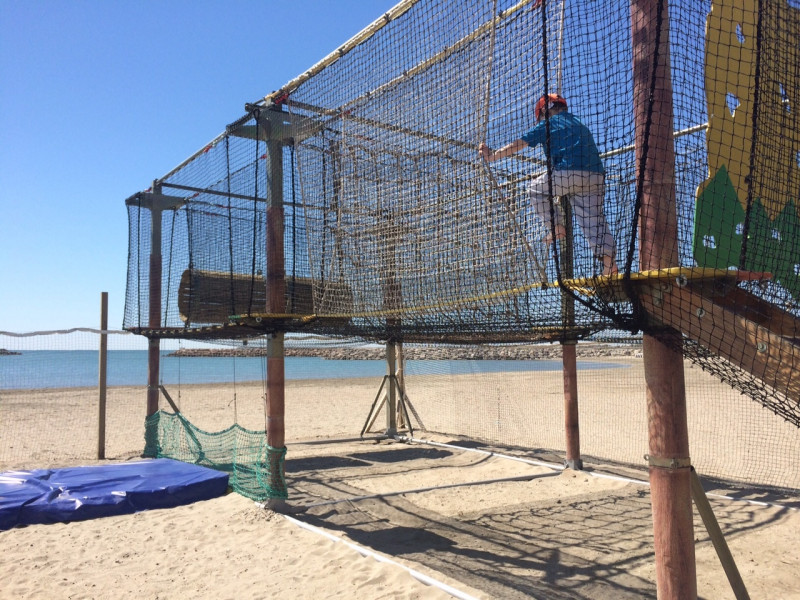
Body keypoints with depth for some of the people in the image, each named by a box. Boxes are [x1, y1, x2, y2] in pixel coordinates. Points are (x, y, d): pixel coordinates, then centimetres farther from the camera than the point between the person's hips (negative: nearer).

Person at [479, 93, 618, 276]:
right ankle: (608, 259, -10)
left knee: (535, 189, 17)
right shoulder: (580, 125, 32)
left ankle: (555, 227, 4)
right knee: (594, 220, 4)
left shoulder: (550, 123, 14)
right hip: (596, 177, 6)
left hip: (569, 173, -6)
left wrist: (492, 156, 24)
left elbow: (519, 144, 15)